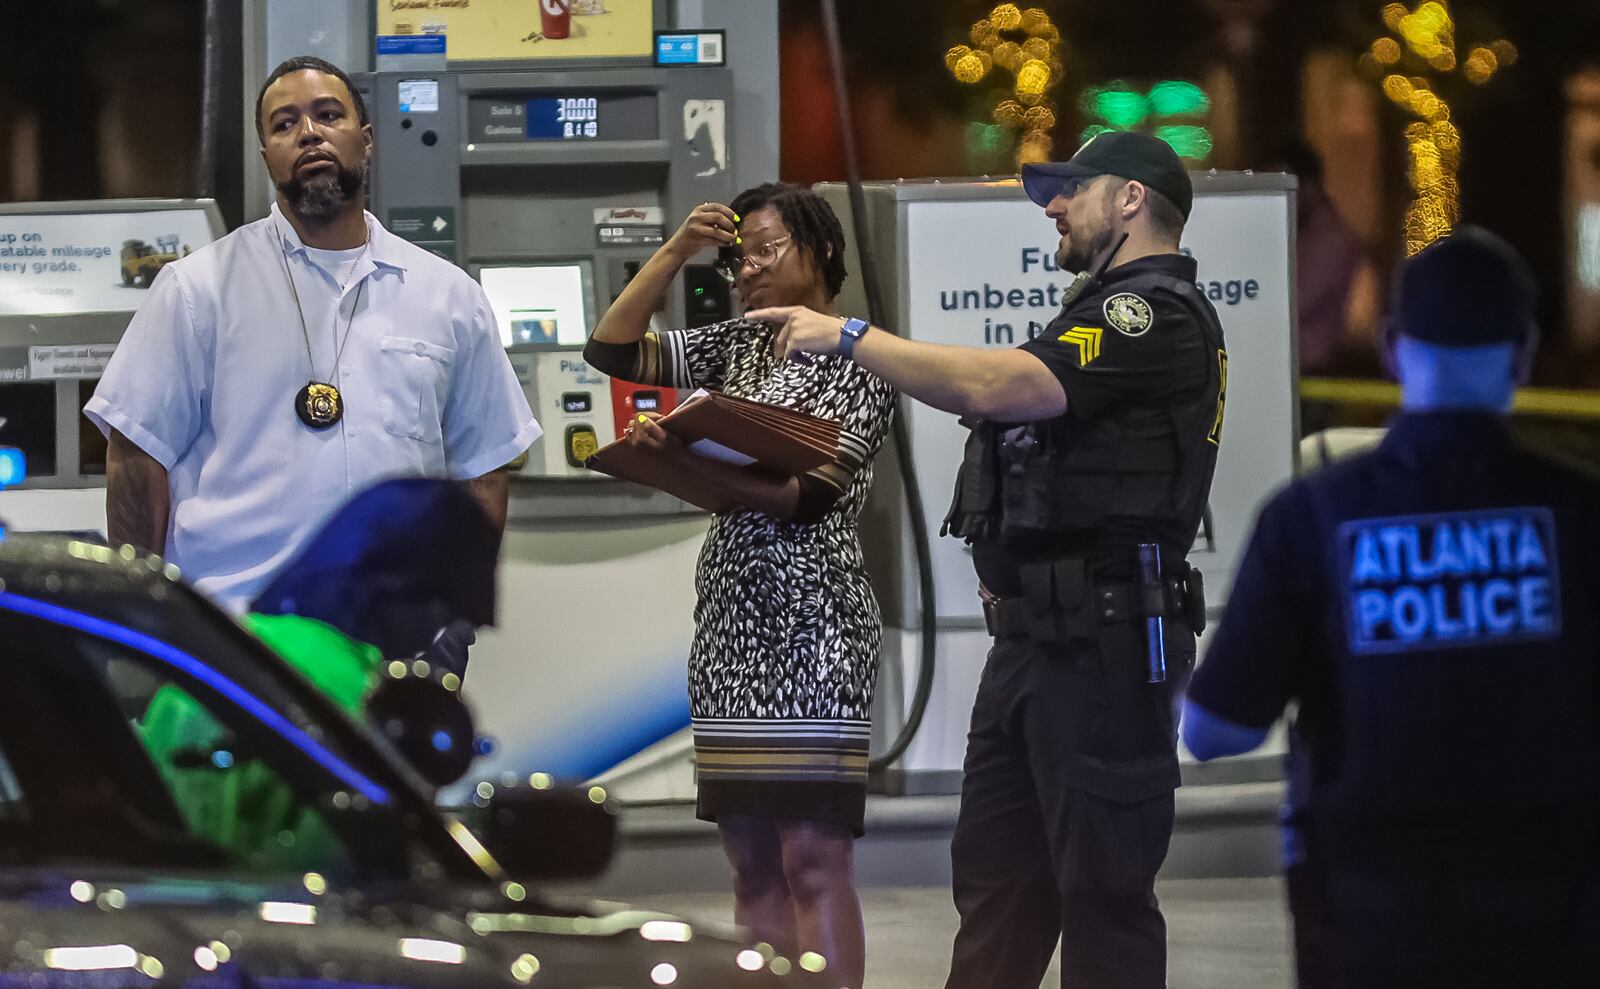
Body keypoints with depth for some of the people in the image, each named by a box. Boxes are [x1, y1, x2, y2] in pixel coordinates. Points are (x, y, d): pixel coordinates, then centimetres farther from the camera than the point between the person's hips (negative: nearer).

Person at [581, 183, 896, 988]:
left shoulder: (857, 362, -5)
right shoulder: (740, 347, 15)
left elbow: (805, 496, -15)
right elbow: (611, 350, 12)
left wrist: (688, 462, -26)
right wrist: (677, 251, 6)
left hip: (811, 620, -7)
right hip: (730, 619, 7)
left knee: (812, 858, -13)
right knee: (751, 864, 6)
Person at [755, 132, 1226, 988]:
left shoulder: (1157, 315, -13)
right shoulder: (1109, 312, 21)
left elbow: (999, 386, -24)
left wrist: (851, 337, -16)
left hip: (1099, 639, -11)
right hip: (1034, 631, 11)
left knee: (1102, 887, -6)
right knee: (994, 871, 12)